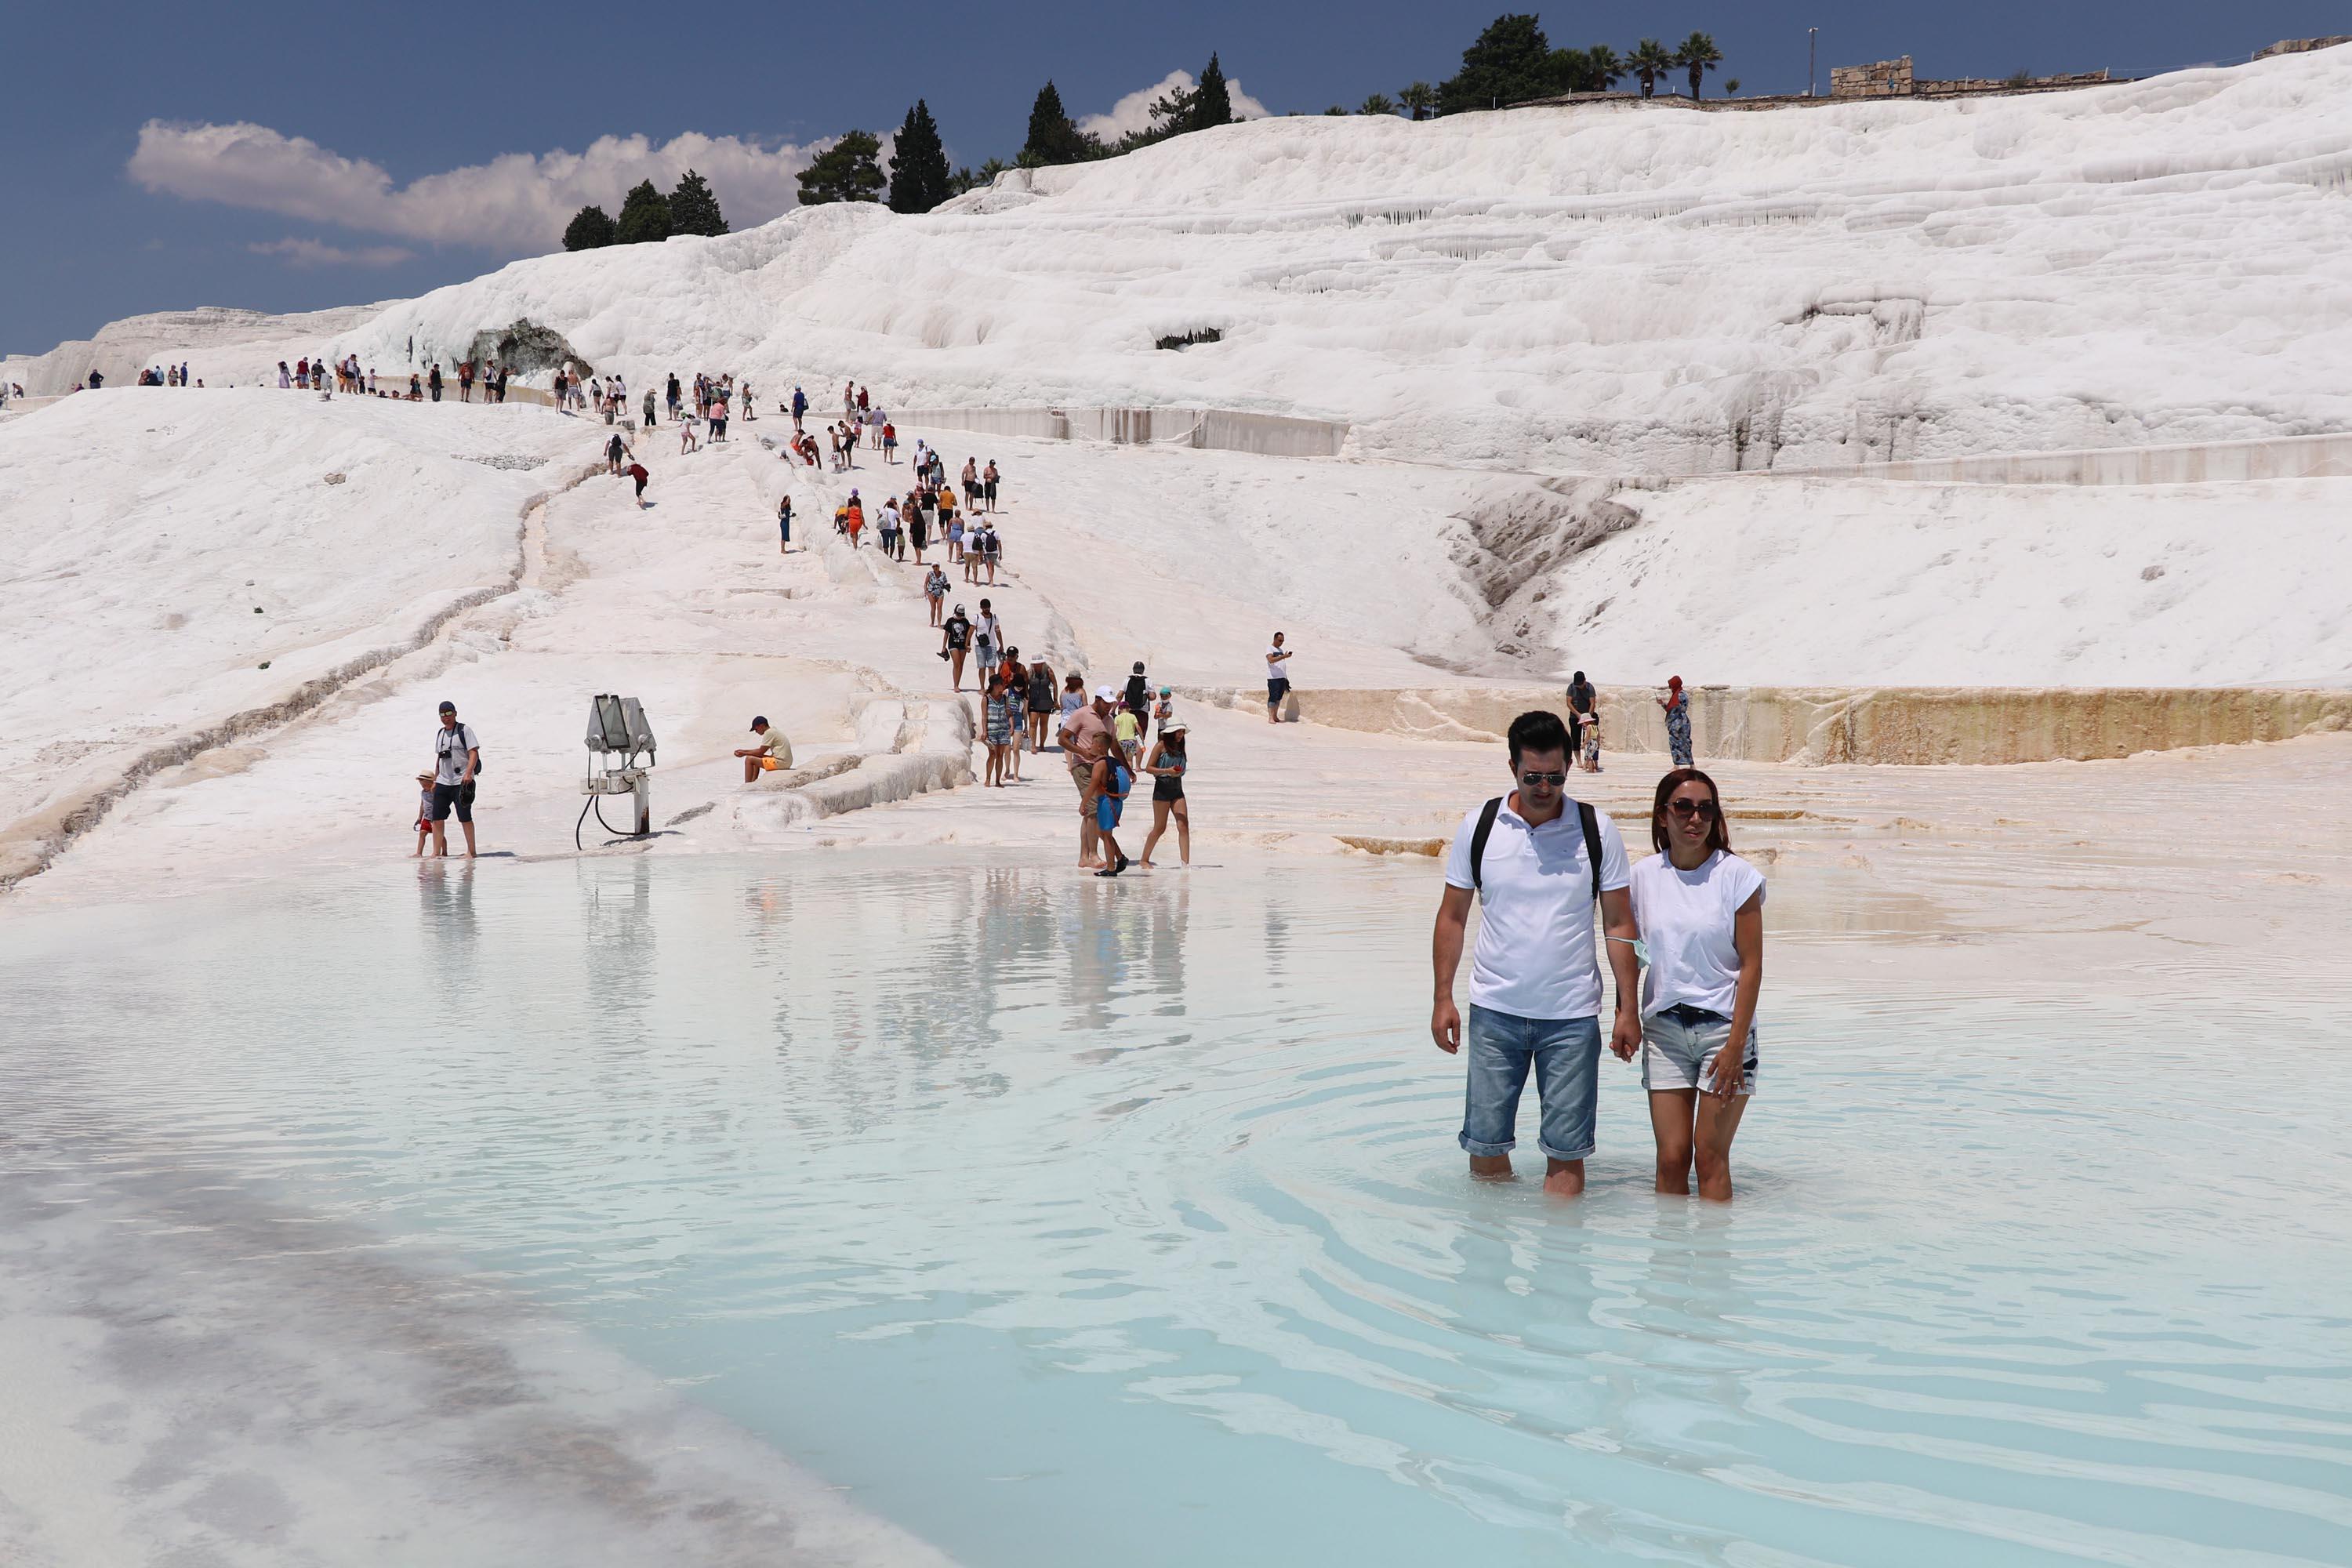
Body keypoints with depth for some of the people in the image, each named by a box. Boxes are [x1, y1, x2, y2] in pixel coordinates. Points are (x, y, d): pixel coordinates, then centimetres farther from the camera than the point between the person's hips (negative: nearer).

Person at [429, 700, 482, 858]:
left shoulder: (464, 730, -3)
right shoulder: (439, 733, 18)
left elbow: (474, 753, -11)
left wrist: (468, 773, -23)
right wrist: (435, 780, 22)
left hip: (461, 782, -6)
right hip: (443, 783, 6)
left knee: (465, 818, -4)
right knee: (437, 818, 0)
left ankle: (471, 851, 5)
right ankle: (437, 853, 3)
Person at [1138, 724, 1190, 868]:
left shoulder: (1179, 746, 12)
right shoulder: (1161, 745, -6)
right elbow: (1149, 768, -9)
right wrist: (1167, 771, -20)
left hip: (1177, 788, 6)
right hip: (1162, 787, -6)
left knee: (1184, 826, -7)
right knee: (1160, 828, 0)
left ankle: (1185, 862, -10)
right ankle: (1144, 860, 15)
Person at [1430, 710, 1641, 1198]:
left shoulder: (1597, 830, -1)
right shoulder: (1479, 827, 1)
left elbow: (1619, 924, 3)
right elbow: (1452, 916, 7)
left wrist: (1628, 1009, -1)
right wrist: (1443, 998, 2)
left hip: (1572, 1016, -1)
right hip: (1495, 1011, 1)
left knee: (1566, 1150, 0)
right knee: (1484, 1143, 4)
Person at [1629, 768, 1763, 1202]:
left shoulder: (1737, 876, -5)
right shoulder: (1643, 876, 3)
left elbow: (1752, 964, -6)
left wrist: (1736, 1044, -11)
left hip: (1724, 1025, -2)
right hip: (1664, 1027, 2)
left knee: (1711, 1155, -3)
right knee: (1671, 1157, 1)